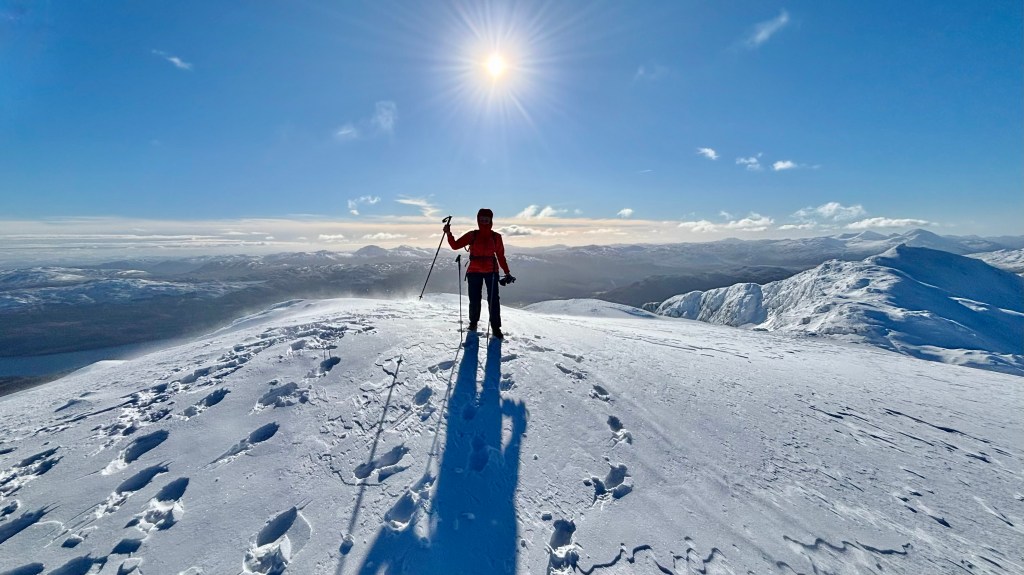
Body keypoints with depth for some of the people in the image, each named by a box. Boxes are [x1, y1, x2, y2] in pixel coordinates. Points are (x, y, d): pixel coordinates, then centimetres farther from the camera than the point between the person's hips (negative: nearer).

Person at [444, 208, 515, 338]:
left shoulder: (496, 237, 5)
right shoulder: (472, 235, 4)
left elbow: (501, 256, 8)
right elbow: (455, 245, 3)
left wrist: (507, 273, 4)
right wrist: (449, 234, -12)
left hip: (491, 271, 0)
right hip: (474, 271, 0)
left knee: (494, 300, -5)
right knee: (474, 299, 4)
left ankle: (496, 327, 4)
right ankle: (473, 323, 27)